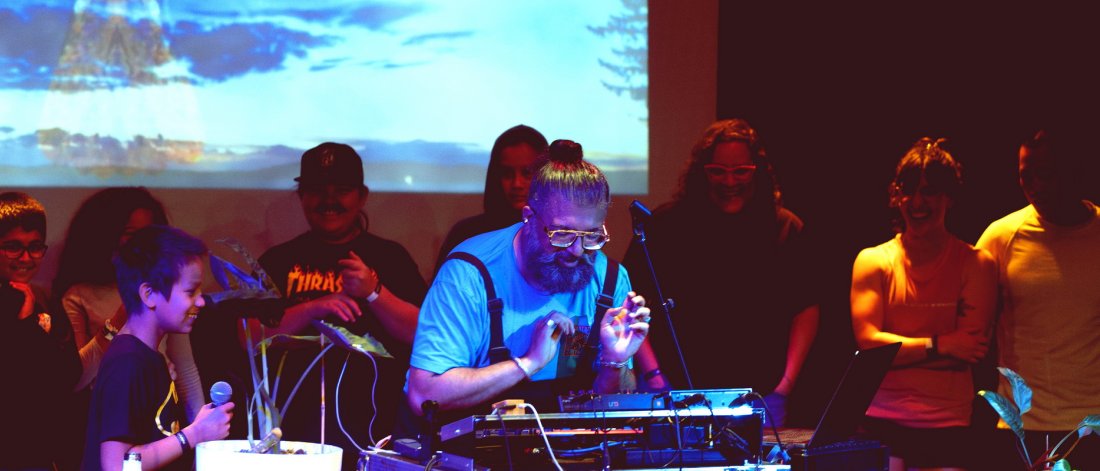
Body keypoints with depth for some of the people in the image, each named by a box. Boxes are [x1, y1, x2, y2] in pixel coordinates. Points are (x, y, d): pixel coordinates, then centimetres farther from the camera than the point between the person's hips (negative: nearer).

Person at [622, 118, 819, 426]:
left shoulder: (784, 228, 5)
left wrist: (785, 386, -2)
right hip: (679, 397, -1)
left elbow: (806, 309, 7)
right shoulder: (667, 225, 0)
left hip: (762, 398, 1)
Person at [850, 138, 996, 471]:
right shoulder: (872, 262, 5)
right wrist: (938, 345, -11)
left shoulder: (976, 264, 3)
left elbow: (970, 350, -6)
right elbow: (867, 342, -5)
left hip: (947, 425, 0)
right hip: (881, 420, 0)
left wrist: (895, 350, -9)